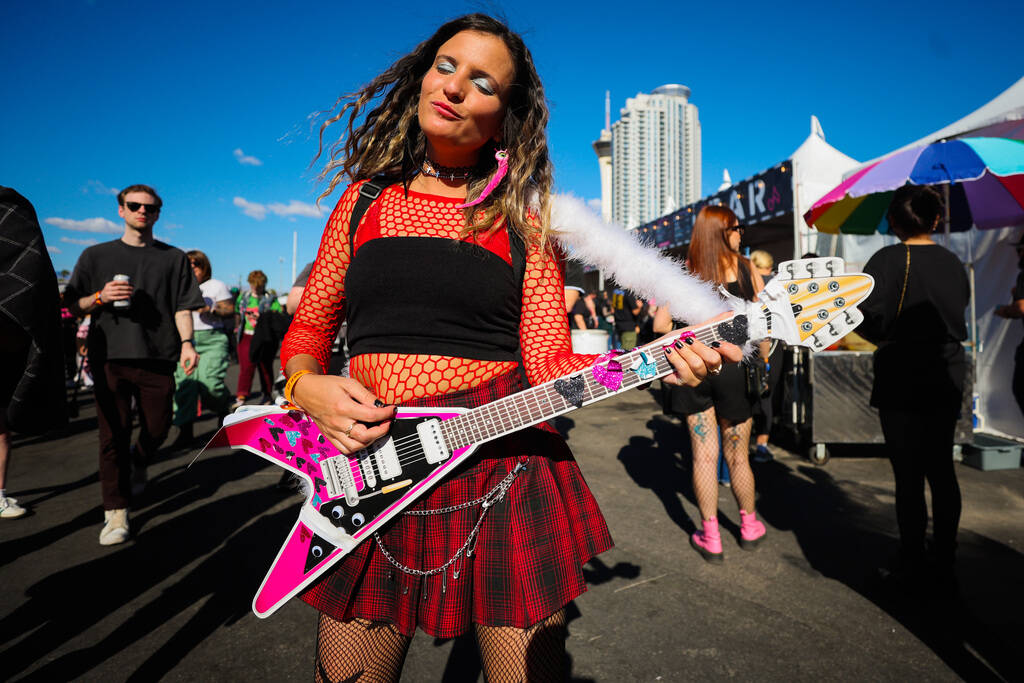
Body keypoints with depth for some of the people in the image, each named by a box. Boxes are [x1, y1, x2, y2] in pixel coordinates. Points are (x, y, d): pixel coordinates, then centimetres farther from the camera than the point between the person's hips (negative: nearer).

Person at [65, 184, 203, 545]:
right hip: (109, 355, 0)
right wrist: (101, 297, -8)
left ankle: (138, 462, 39)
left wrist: (187, 342, -9)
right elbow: (75, 305, 13)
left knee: (157, 429, 5)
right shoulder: (96, 255, 14)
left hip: (157, 356, 0)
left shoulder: (173, 258, 12)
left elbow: (183, 307, 6)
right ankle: (116, 512, 7)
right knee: (113, 434, -1)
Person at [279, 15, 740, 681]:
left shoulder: (524, 224, 4)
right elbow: (309, 325, 13)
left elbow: (549, 362, -3)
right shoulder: (364, 200, 10)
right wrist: (307, 386, -8)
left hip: (505, 468, -1)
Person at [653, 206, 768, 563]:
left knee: (704, 455, 6)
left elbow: (660, 324, -4)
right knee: (737, 456, 14)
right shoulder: (747, 270, 0)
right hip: (733, 369, 0)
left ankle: (710, 538, 15)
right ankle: (749, 526, 33)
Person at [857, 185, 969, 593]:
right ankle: (943, 566, 24)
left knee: (909, 477, 3)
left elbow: (867, 317, -22)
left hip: (903, 383, -6)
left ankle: (912, 569, 15)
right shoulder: (953, 263, 6)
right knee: (942, 472, 14)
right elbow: (959, 318, 12)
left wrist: (884, 337, -2)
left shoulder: (889, 260, -13)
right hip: (947, 379, 6)